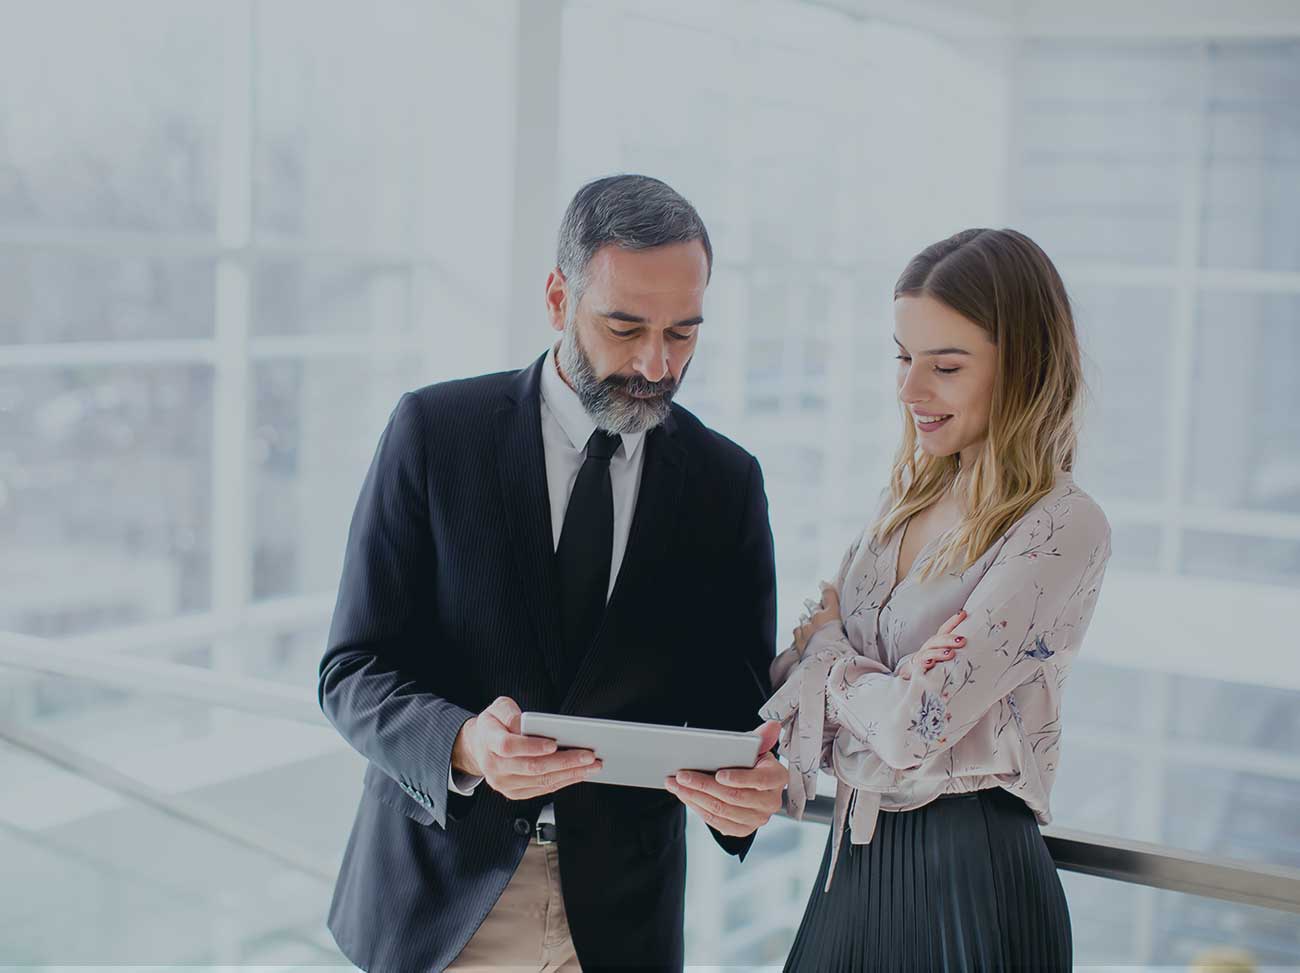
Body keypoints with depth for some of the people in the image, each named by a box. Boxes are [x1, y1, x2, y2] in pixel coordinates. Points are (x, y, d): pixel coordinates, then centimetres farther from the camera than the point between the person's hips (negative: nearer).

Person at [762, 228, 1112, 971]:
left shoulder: (1064, 527, -17)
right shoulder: (913, 492, 7)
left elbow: (913, 724, -22)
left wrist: (822, 643, -4)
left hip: (969, 877, -7)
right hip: (857, 855, 7)